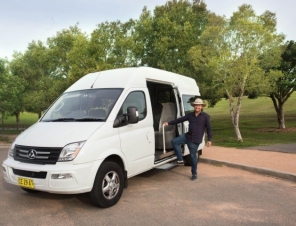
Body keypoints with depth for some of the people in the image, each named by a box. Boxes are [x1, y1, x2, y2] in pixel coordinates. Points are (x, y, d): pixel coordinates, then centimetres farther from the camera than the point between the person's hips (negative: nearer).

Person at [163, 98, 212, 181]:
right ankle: (180, 160, 0)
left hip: (196, 139, -5)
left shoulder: (205, 116, -4)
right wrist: (169, 123, 6)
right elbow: (180, 119, 10)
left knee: (193, 156, 1)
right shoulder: (190, 115, 8)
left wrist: (209, 140, -8)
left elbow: (209, 128, -3)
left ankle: (194, 174, 18)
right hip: (187, 136, 5)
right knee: (174, 141, -7)